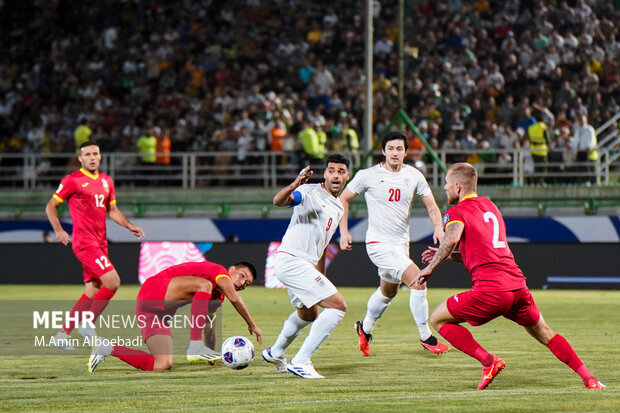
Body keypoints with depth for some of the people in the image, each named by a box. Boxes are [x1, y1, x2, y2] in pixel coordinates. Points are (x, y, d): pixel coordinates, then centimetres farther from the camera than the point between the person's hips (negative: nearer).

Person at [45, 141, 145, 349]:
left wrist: (130, 226, 10)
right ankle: (88, 325, -9)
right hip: (84, 242, -7)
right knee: (112, 281, -20)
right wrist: (58, 230, -14)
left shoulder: (106, 181, 15)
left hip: (100, 243, 7)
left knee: (92, 292, 6)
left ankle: (63, 334, 14)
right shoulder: (72, 180, -4)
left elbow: (112, 210, 25)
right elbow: (51, 206, 0)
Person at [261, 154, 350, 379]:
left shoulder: (338, 208, 16)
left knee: (308, 314, 31)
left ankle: (275, 353, 53)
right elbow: (278, 201, -31)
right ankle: (300, 362, -13)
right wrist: (294, 186, -52)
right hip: (292, 259, -10)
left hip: (306, 265, 10)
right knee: (338, 305, -15)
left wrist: (320, 278, 28)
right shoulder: (310, 192, -11)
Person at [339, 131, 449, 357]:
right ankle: (426, 338, -12)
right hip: (378, 243, -6)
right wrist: (344, 232, -5)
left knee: (388, 291, 23)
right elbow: (343, 199, 2)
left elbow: (431, 206, 3)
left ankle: (365, 328, 49)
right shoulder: (368, 175, -9)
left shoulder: (414, 176, 1)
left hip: (401, 243, 6)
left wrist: (438, 226, -16)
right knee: (418, 281, -20)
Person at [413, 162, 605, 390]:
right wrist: (448, 256, 29)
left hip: (490, 289, -7)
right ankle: (588, 378, 18)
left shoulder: (456, 212, 3)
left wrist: (431, 267, -12)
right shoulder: (490, 207, 27)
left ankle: (489, 361, -5)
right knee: (543, 332, 25)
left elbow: (452, 237, -20)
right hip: (517, 284, 7)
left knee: (438, 319, 7)